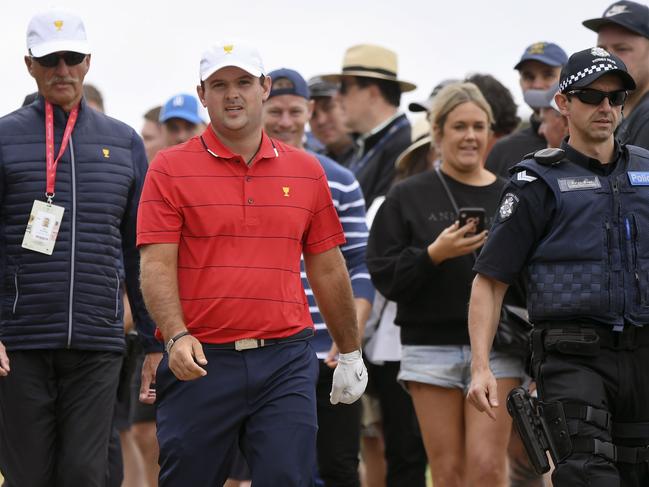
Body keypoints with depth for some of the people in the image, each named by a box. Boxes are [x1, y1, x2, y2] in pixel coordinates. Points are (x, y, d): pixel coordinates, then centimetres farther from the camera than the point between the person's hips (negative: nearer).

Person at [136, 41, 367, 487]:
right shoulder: (171, 169, 2)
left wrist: (350, 353, 20)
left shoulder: (306, 171, 12)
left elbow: (328, 269, 17)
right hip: (199, 361, -1)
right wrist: (176, 336, -20)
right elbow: (156, 265, -5)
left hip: (285, 362, 2)